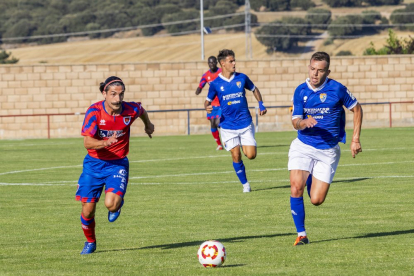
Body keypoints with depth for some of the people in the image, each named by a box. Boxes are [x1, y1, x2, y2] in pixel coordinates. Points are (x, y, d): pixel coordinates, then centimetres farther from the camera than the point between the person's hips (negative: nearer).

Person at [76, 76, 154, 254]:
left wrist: (148, 125, 33)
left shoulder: (130, 110, -13)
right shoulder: (94, 111, -18)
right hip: (94, 164, 0)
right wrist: (105, 143, -45)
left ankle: (118, 204, 16)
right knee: (88, 211, 1)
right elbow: (87, 142, -25)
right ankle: (90, 243, 31)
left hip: (118, 164, 0)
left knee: (111, 204, -23)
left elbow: (141, 110, 14)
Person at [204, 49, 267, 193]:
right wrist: (207, 107, -17)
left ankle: (246, 147, 29)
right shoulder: (215, 84, -3)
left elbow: (254, 89, 17)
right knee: (236, 156, -3)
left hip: (245, 123, 1)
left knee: (251, 155, -8)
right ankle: (245, 184, 15)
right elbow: (208, 100, 7)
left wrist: (261, 104, 4)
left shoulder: (242, 78, 1)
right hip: (228, 126, -1)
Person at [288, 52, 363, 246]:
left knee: (316, 200, -4)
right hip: (303, 146, 1)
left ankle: (312, 182, 34)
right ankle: (301, 234, -5)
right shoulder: (300, 91, -3)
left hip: (328, 150, -1)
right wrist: (303, 122, -29)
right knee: (296, 187, -20)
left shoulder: (337, 89, -11)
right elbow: (295, 122, -5)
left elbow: (357, 109, 3)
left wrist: (355, 139, -1)